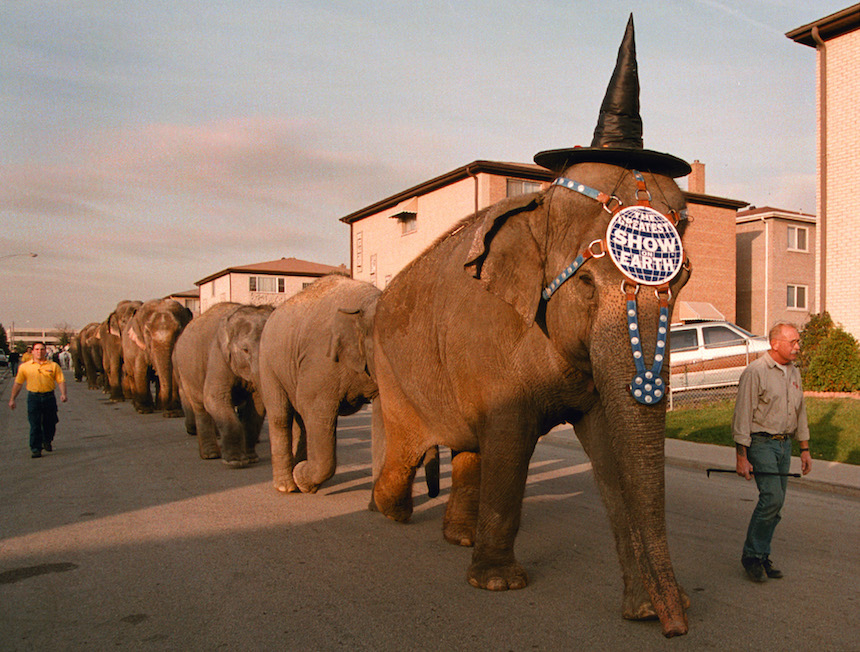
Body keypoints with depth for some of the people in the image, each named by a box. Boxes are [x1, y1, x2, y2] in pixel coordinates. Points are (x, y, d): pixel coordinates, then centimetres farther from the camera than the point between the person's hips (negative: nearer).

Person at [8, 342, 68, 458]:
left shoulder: (53, 366, 4)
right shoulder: (24, 366, 5)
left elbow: (61, 381, 0)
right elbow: (18, 383, 9)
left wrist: (63, 394, -15)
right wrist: (12, 399, 7)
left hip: (49, 397, 1)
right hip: (33, 397, -1)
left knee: (50, 423, 9)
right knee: (35, 425, -5)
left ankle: (47, 442, 35)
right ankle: (35, 449, 0)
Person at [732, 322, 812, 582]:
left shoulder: (794, 373, 12)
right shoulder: (755, 372, -13)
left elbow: (800, 412, 21)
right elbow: (742, 415, -14)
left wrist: (805, 448, 17)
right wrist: (741, 457, -17)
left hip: (784, 443, 7)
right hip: (761, 442, -7)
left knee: (775, 503, 7)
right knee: (772, 498, -15)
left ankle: (762, 556, 19)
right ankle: (751, 555, -1)